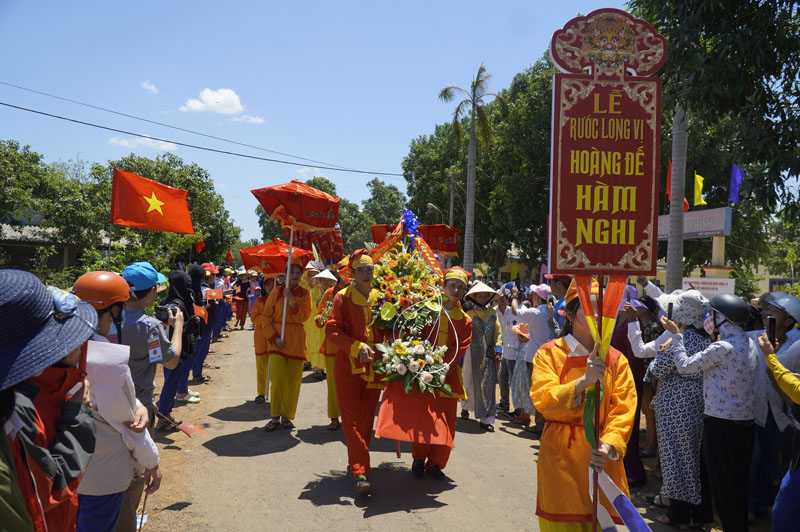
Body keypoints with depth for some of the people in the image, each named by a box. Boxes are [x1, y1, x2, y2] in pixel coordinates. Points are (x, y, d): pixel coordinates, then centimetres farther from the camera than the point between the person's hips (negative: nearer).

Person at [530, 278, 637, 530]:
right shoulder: (549, 353, -2)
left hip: (601, 460, 2)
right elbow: (543, 401, -13)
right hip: (560, 456, -2)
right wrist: (583, 381, -26)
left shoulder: (616, 359, 5)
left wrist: (609, 445, -17)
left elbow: (623, 411, -1)